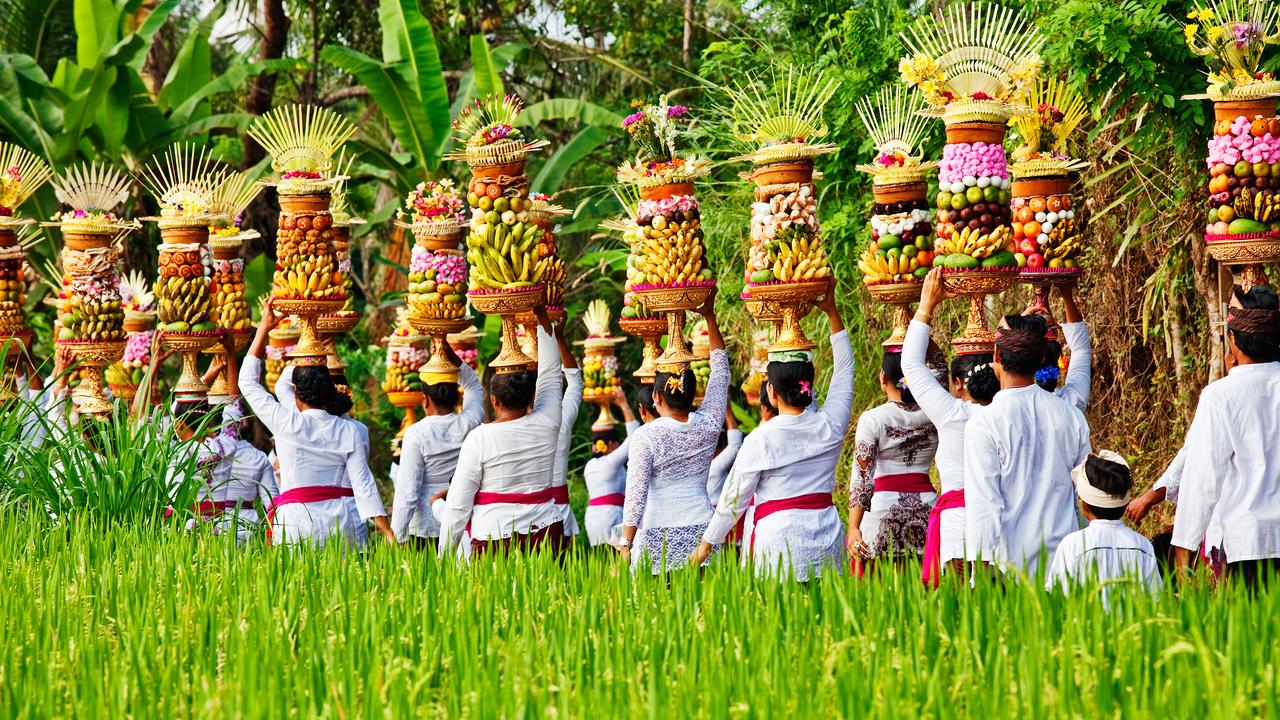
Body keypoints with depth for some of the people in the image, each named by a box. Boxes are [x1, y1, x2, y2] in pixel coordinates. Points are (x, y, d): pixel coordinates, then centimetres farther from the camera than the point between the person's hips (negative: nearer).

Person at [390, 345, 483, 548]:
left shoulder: (417, 434, -11)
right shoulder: (468, 425, -2)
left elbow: (407, 491, -12)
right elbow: (473, 385, 21)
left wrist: (397, 537, -7)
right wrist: (453, 359, 11)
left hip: (426, 525, -4)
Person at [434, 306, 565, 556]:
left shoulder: (479, 439, -7)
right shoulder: (546, 424, 2)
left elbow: (458, 507, -6)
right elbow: (551, 372, 18)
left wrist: (445, 558, 3)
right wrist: (542, 317, 27)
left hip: (495, 542, -4)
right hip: (547, 534, 4)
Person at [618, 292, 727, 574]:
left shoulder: (645, 436, -7)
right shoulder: (708, 426, 4)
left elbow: (635, 495, -11)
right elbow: (721, 371, 17)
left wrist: (626, 545, -8)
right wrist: (709, 317, 22)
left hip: (657, 534, -4)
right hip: (701, 528, 4)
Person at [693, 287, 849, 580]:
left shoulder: (761, 438, -8)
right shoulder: (830, 425, 2)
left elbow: (734, 498, -2)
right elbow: (844, 370, 18)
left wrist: (707, 542, 9)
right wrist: (832, 312, 24)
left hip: (779, 534, -4)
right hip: (827, 534, 4)